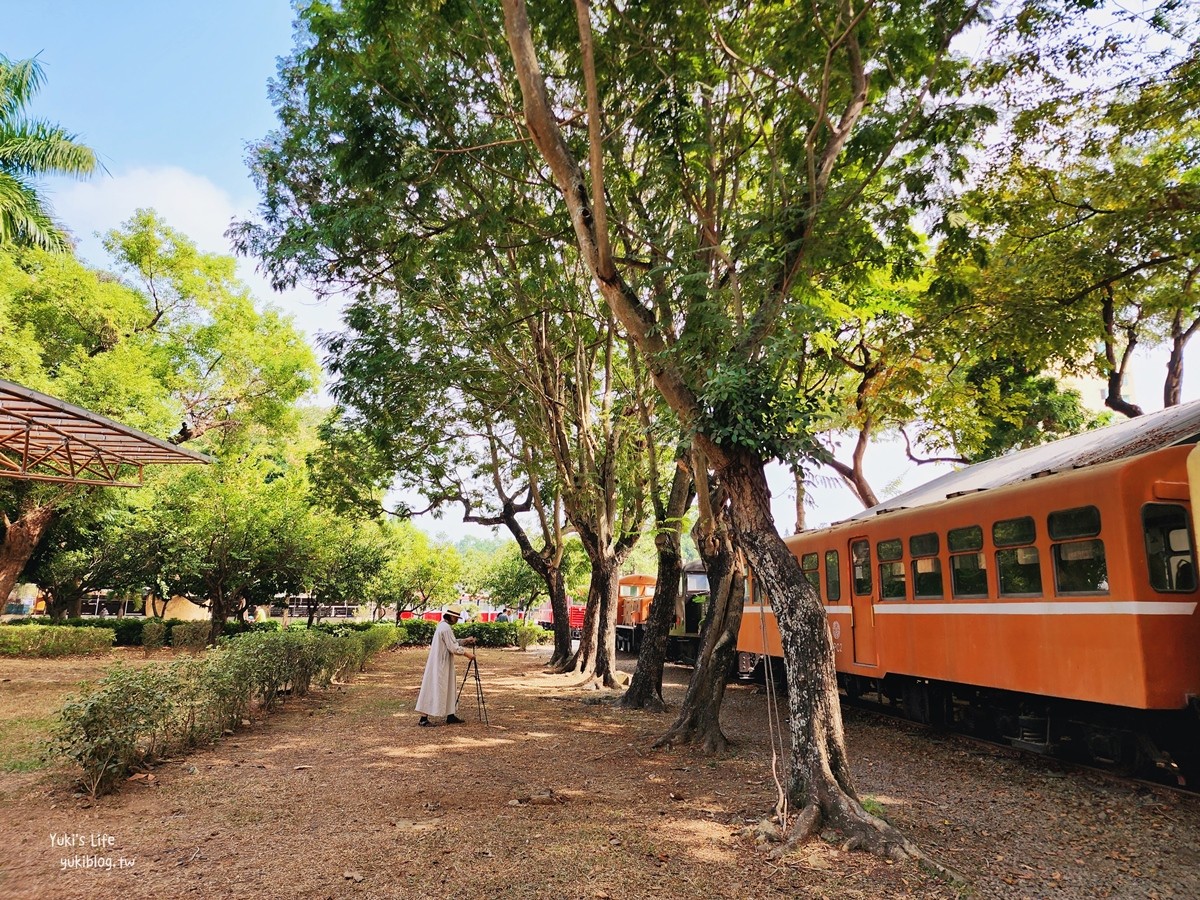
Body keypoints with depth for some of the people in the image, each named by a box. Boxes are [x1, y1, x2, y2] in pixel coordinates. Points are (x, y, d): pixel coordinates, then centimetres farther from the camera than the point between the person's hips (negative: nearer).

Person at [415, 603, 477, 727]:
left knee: (448, 689, 15)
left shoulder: (442, 625, 11)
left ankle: (450, 716, 22)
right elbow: (453, 648, -20)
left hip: (441, 663, 11)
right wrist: (466, 653, -10)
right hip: (440, 664, -11)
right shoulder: (446, 628, -20)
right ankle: (423, 718, -1)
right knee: (434, 688, -5)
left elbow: (452, 642, 20)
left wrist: (465, 641, 10)